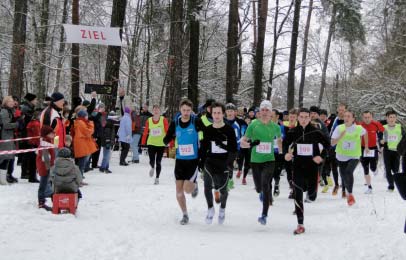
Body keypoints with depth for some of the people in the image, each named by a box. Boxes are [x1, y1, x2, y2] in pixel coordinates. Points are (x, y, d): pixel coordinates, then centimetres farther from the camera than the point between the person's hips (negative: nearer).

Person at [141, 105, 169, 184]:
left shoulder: (163, 120, -6)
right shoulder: (149, 121, -2)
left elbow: (167, 132, -6)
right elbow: (145, 133, 4)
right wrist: (143, 143, 3)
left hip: (161, 144, -1)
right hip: (151, 143, 1)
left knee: (158, 162, 4)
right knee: (152, 161, -7)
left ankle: (157, 178, 19)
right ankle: (152, 168, 29)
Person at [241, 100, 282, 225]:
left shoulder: (275, 127, 1)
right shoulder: (253, 124, -4)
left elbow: (279, 140, 22)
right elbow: (242, 142, -2)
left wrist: (281, 153, 20)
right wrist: (250, 144, -23)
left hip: (269, 160, -1)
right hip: (255, 160, 1)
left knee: (265, 184, -20)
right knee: (259, 188, 10)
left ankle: (264, 215, -13)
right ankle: (263, 193, 50)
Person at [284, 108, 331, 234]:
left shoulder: (315, 132, -6)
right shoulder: (293, 132, -1)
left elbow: (327, 144, 3)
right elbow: (285, 143, 14)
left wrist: (321, 156, -10)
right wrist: (286, 153, -6)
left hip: (312, 166, -1)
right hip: (298, 166, 1)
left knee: (312, 196, 2)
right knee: (297, 195, -5)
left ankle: (310, 190, 43)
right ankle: (300, 225, 1)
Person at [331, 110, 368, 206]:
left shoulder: (359, 128, -11)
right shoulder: (339, 128, -11)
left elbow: (365, 133, 14)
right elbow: (332, 143, -14)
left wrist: (366, 146, 18)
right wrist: (340, 136, -30)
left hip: (354, 156, -2)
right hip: (341, 156, 2)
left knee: (349, 172, -27)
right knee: (343, 175, 15)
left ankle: (350, 195, -18)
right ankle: (345, 190, 47)